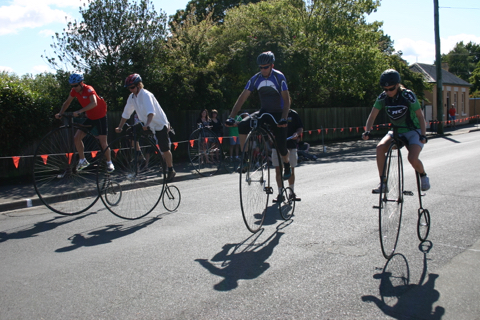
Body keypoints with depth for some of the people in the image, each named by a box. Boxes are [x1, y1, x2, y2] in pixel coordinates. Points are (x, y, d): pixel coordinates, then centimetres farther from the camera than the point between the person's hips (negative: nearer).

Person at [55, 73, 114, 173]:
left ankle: (109, 163, 11)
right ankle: (82, 161, 11)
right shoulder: (74, 91, -5)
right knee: (77, 138, -2)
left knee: (103, 142, -7)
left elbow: (94, 103, -42)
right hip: (90, 117, 7)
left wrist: (80, 111, -50)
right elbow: (67, 102, 9)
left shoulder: (88, 89, -25)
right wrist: (60, 113, -7)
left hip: (100, 117, -7)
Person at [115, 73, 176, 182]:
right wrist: (120, 127, -1)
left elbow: (151, 112, -36)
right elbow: (126, 113, 5)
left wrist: (147, 124, -50)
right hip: (148, 126, 8)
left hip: (160, 124, -8)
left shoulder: (146, 95, -22)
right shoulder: (132, 97, 0)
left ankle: (171, 171, 10)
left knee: (165, 149, -4)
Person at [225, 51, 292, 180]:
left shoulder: (279, 77, -15)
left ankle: (287, 166, 24)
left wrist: (284, 119, -32)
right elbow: (242, 98, -8)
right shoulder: (256, 78, -6)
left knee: (281, 146, -9)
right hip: (263, 112, 3)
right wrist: (231, 117, -18)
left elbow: (286, 99, -18)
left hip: (277, 114, -3)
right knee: (242, 125, -23)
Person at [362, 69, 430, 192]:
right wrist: (367, 131, -22)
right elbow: (373, 115, -7)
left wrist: (423, 135, -24)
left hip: (413, 131, -4)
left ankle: (424, 176, 10)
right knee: (380, 147, -24)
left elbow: (420, 116, -16)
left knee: (412, 158, -26)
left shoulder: (408, 96, -21)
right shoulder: (383, 97, -10)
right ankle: (383, 182, -13)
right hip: (396, 131, 4)